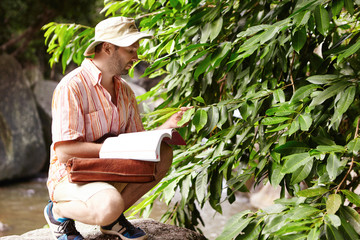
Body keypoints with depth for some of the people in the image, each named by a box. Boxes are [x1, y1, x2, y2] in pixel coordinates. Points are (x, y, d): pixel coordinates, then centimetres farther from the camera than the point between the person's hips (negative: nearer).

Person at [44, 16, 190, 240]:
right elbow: (64, 151, -23)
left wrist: (166, 127, -8)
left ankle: (113, 218, -4)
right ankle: (59, 211, -4)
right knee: (109, 205, -38)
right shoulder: (72, 87, -17)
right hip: (70, 177, -7)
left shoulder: (125, 91, 10)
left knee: (164, 153, -11)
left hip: (111, 175, 8)